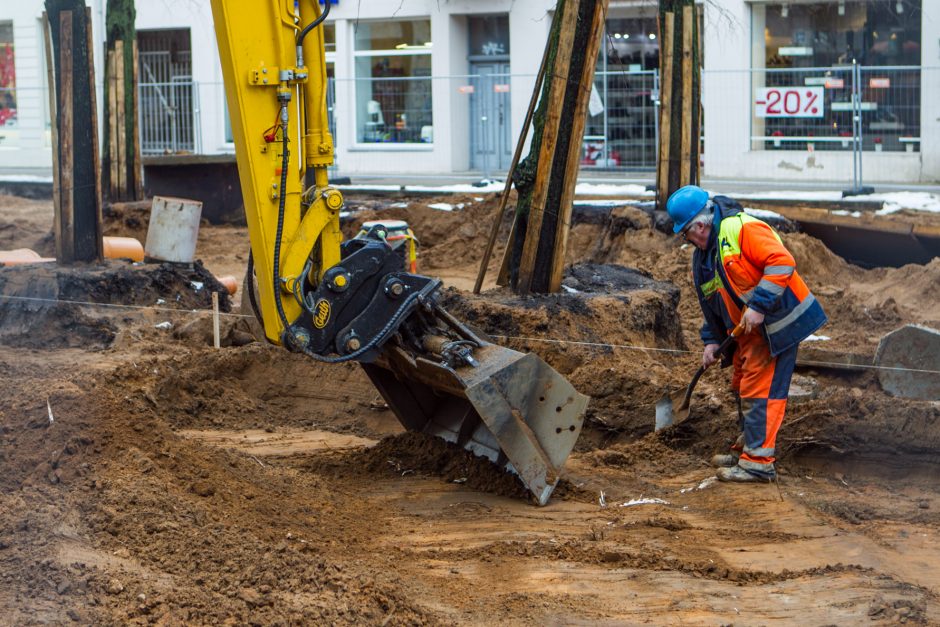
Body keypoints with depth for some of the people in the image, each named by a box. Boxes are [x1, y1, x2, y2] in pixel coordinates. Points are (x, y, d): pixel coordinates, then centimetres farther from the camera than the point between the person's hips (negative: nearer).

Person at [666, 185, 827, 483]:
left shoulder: (743, 229, -17)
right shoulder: (702, 258, 14)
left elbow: (782, 262, -26)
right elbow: (710, 304, 22)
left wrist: (758, 306, -27)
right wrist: (712, 341, 12)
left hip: (776, 322, -10)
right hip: (745, 333, 10)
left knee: (760, 390, -10)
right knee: (743, 388, 17)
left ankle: (758, 462, -7)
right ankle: (747, 448, 31)